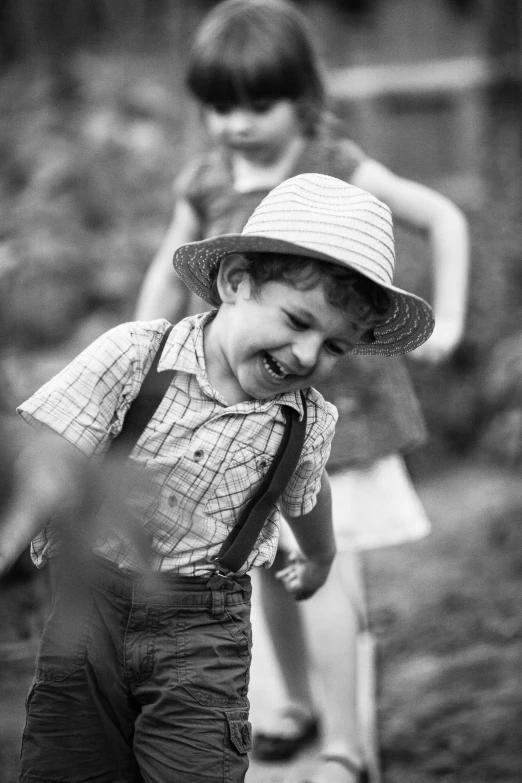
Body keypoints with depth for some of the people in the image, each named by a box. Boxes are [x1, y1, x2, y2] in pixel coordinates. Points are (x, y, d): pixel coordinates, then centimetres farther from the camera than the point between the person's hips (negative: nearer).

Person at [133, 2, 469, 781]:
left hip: (328, 394, -4)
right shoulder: (204, 185, -2)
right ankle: (298, 703, 37)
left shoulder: (336, 170, -12)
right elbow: (166, 280, 12)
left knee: (319, 567, -12)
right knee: (269, 567, 14)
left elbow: (444, 219, -4)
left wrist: (447, 320, -11)